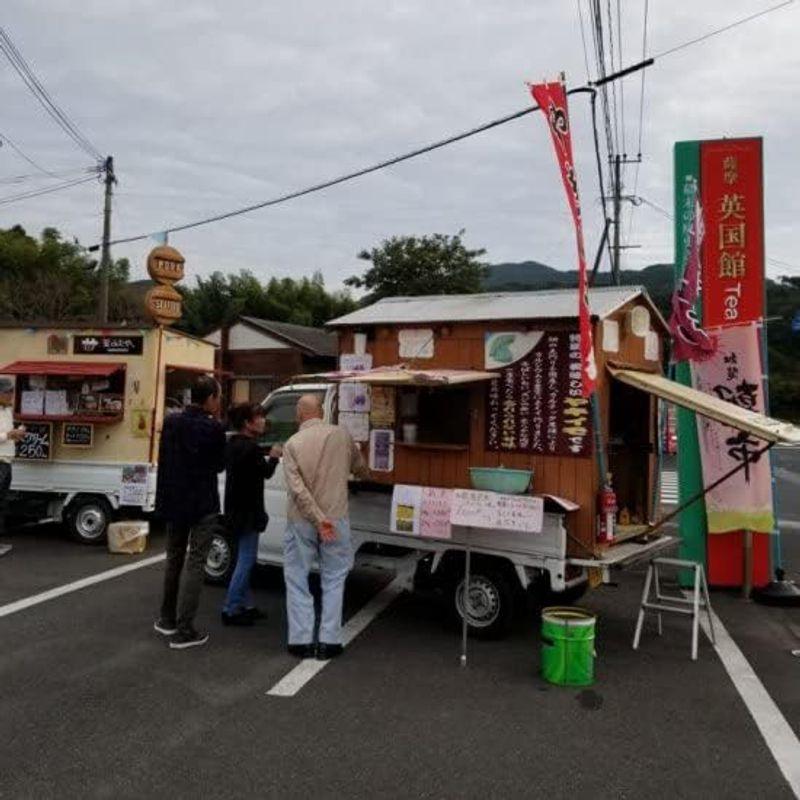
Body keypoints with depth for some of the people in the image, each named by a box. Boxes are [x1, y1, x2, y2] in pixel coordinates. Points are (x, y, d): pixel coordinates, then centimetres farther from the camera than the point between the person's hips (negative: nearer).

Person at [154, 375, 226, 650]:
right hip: (203, 505, -6)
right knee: (195, 565, 1)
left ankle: (167, 619, 31)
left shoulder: (170, 422, -1)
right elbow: (220, 465, -4)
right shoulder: (213, 428, -17)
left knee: (174, 559, 20)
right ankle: (183, 631, 3)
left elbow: (164, 460, 8)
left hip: (173, 502, 6)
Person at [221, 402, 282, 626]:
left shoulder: (232, 444, 8)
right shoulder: (250, 447, -20)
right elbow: (267, 473, -11)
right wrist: (274, 457, 6)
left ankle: (244, 605, 26)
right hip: (247, 511, -10)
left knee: (245, 559, 18)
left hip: (236, 509, 10)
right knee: (246, 560, -1)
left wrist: (266, 455, 5)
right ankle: (230, 610, 4)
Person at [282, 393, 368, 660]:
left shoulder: (292, 444, -7)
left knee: (297, 579, 13)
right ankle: (329, 641, 12)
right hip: (336, 519, 1)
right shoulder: (342, 435, -2)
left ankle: (301, 641, 14)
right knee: (334, 579, 12)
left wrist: (318, 519, -15)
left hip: (301, 522, -1)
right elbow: (361, 470, 14)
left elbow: (297, 489, -17)